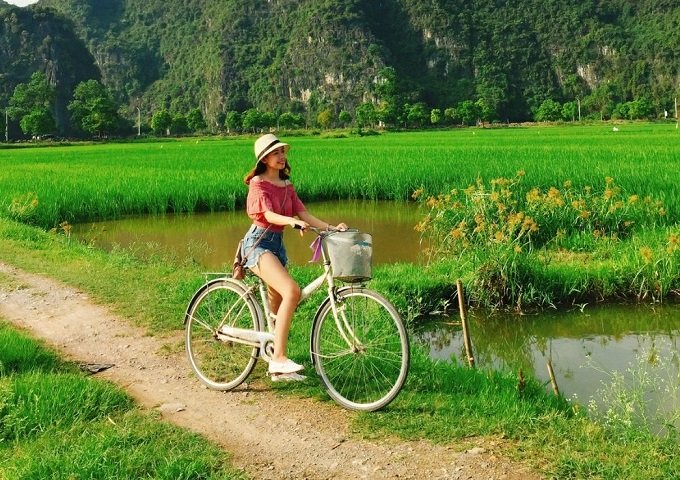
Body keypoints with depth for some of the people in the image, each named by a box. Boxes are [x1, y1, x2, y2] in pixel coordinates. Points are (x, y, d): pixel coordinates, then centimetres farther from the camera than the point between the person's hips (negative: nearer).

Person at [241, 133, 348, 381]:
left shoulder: (286, 185, 15)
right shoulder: (258, 183, -6)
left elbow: (303, 213, 4)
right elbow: (268, 214, -22)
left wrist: (330, 227, -11)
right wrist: (292, 221, -41)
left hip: (277, 244, 8)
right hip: (258, 243, -8)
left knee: (277, 306, 10)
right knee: (292, 291, -28)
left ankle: (278, 369, 20)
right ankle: (279, 357, -28)